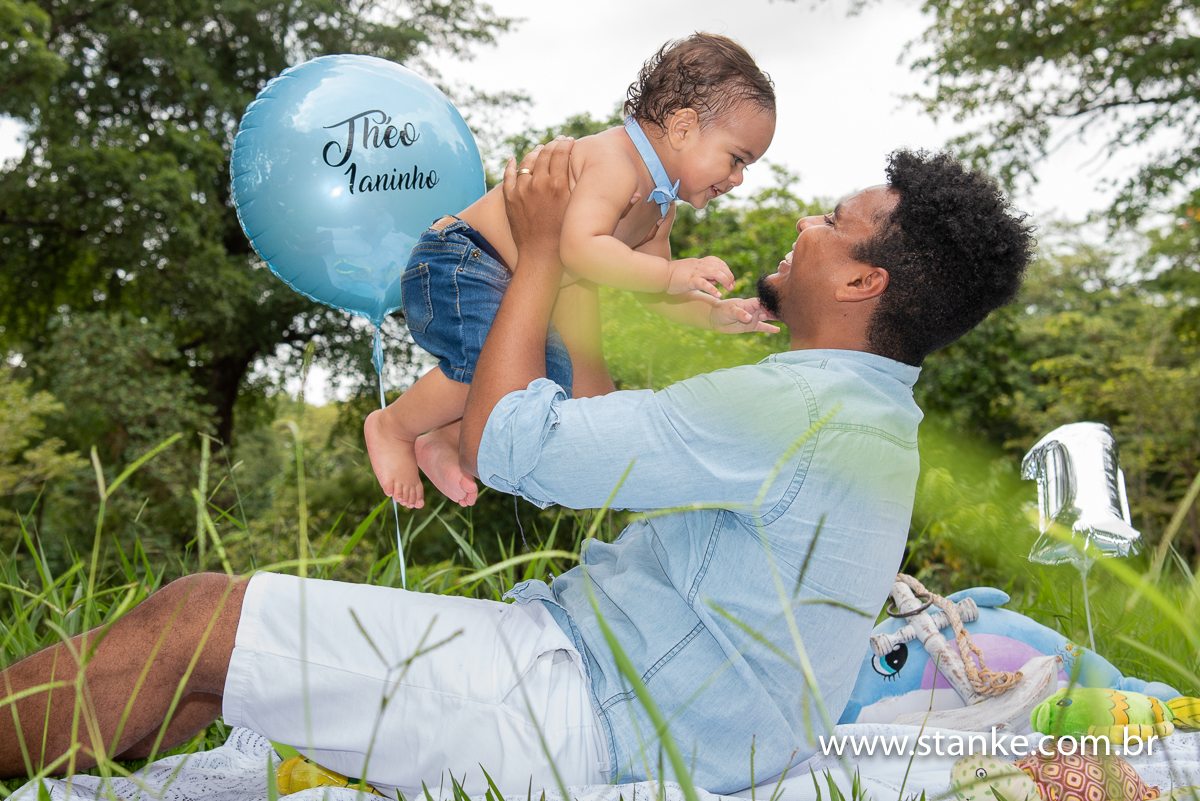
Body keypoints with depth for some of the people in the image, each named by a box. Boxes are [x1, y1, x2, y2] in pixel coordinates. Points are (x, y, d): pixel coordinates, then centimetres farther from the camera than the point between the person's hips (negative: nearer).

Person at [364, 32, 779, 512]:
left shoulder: (659, 207, 11)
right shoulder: (615, 162, -22)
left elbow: (650, 290, 17)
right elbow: (580, 249, -36)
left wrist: (716, 314, 2)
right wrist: (673, 274, -36)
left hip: (521, 297, 10)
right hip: (457, 266, -10)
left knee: (589, 396, 10)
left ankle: (448, 445, 16)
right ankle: (391, 427, -8)